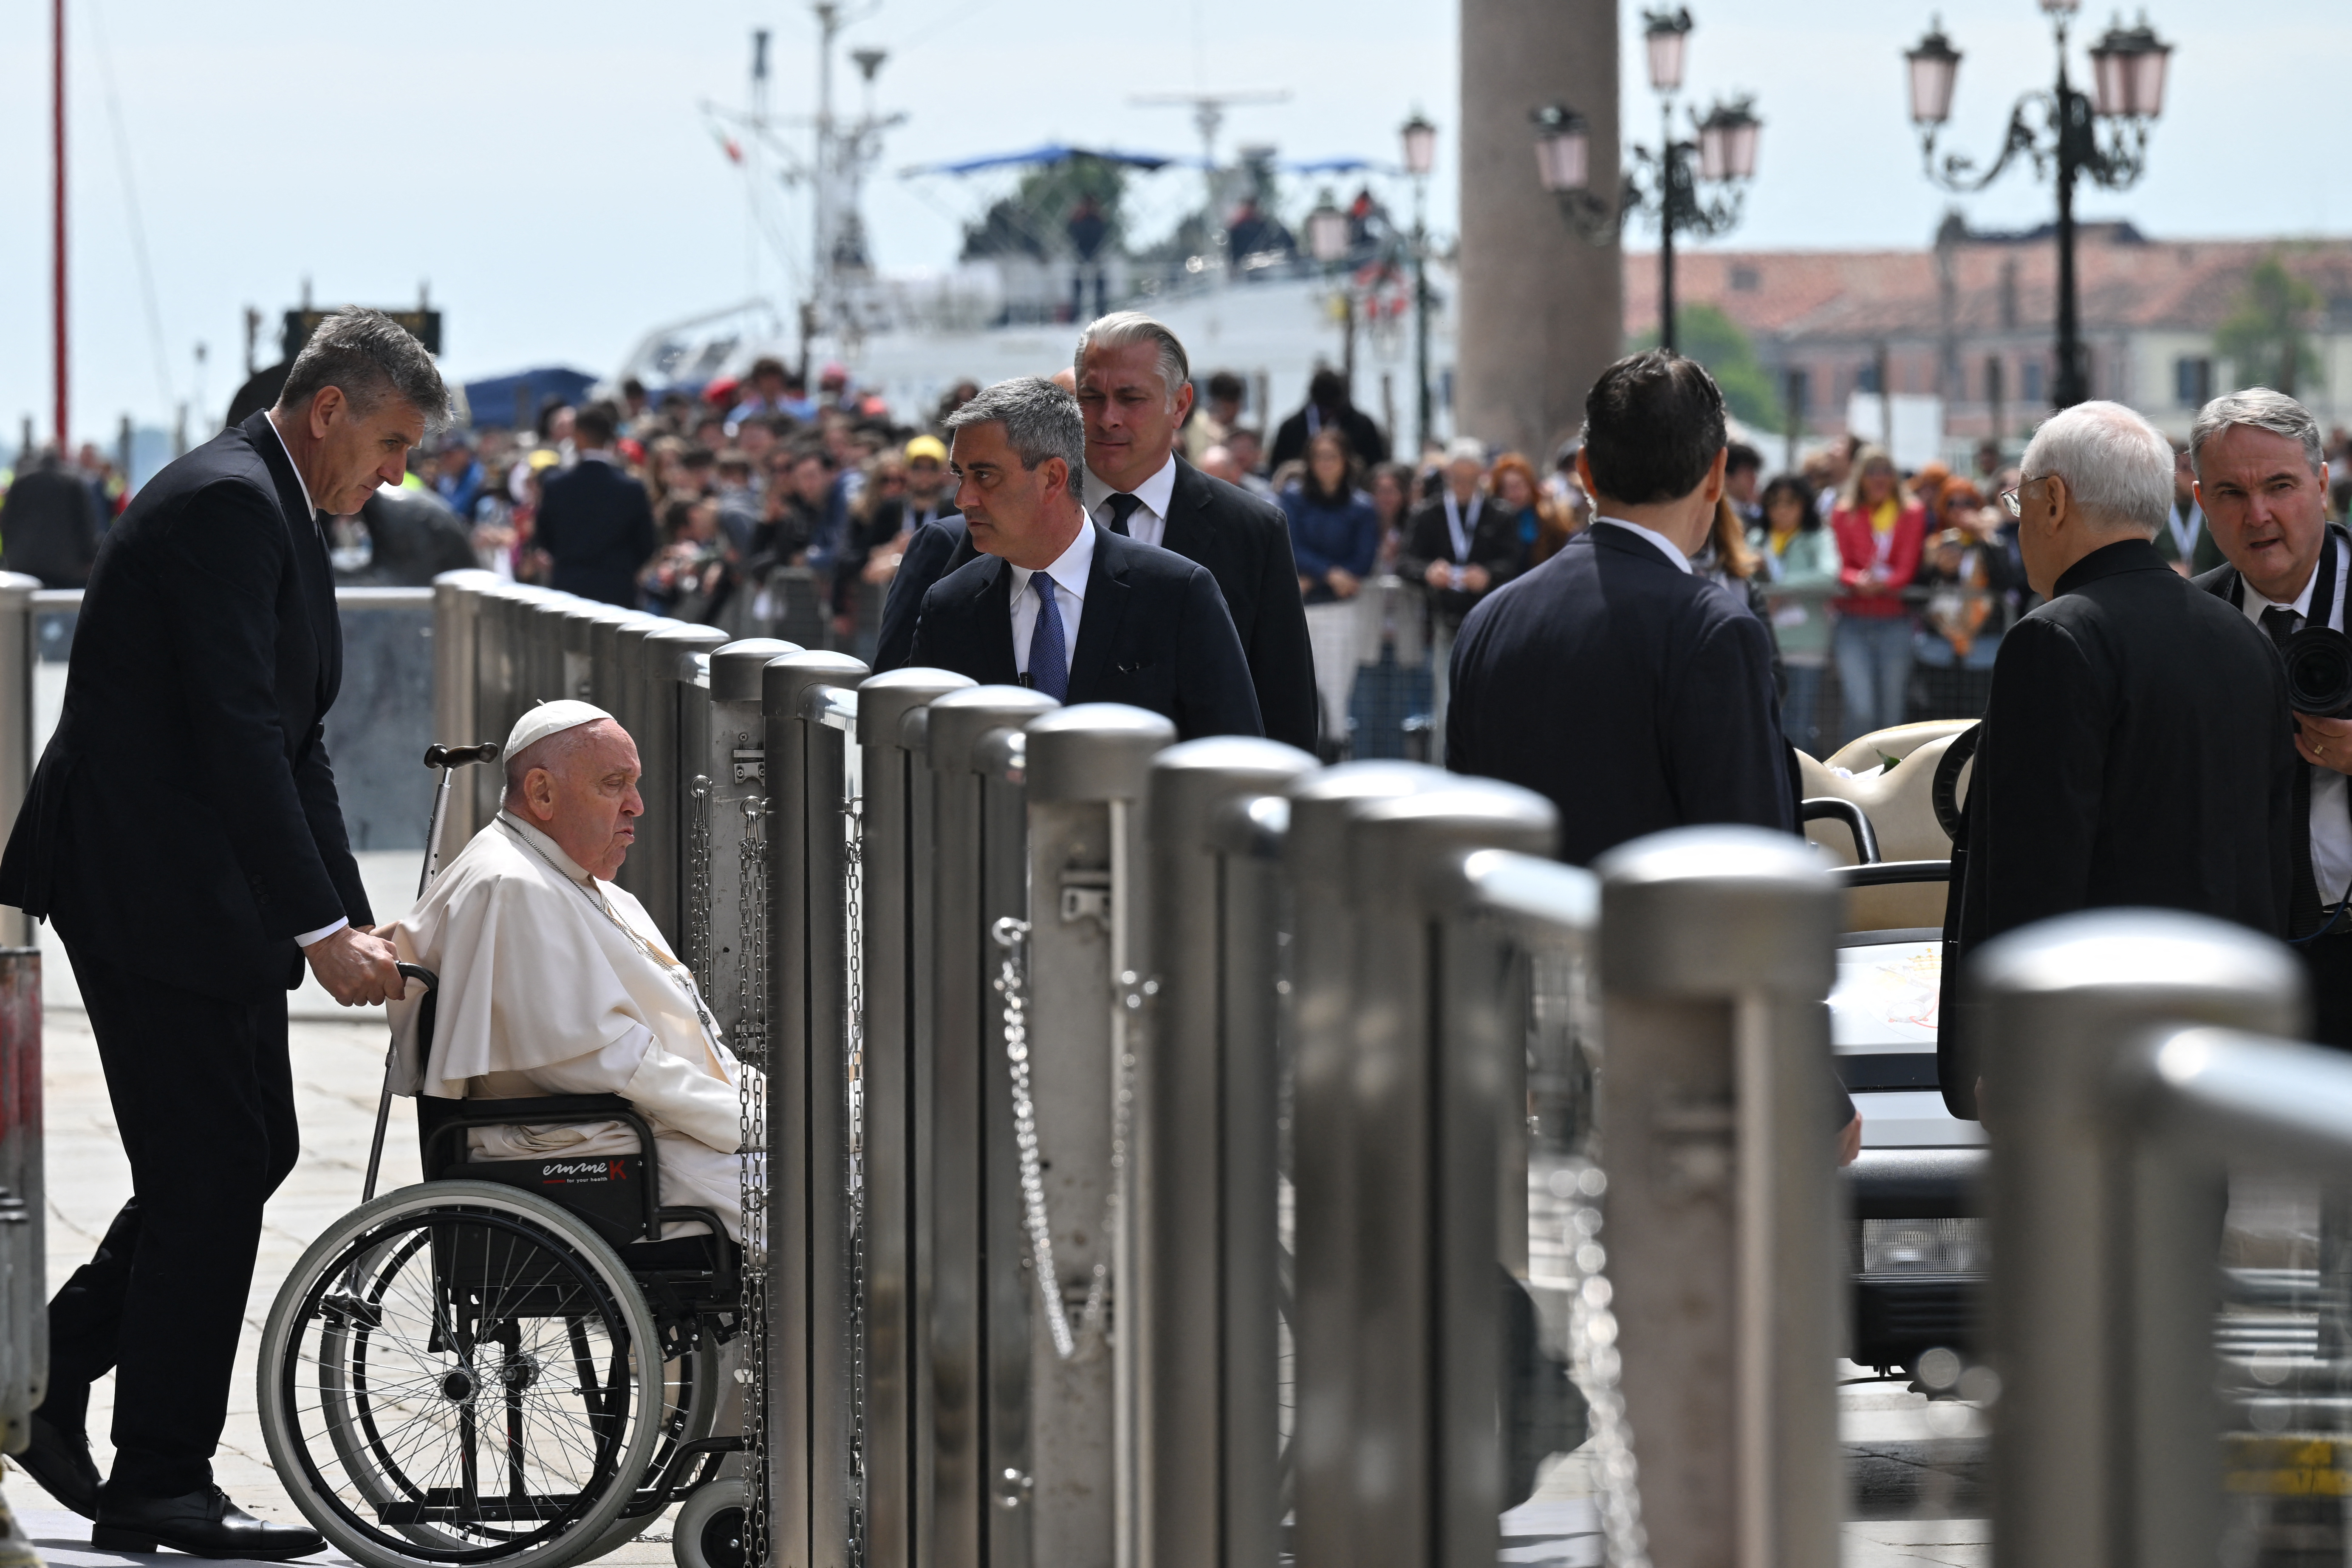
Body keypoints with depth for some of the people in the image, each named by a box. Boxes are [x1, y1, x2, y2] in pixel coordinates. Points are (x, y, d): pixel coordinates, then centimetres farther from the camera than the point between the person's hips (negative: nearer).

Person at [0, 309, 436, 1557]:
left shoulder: (270, 513, 16)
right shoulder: (225, 504, -17)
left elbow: (289, 739, 18)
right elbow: (236, 731, -23)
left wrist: (349, 919, 10)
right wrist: (321, 927, -23)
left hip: (207, 888, 10)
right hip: (149, 888, -10)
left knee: (251, 1150, 13)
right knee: (213, 1171, -6)